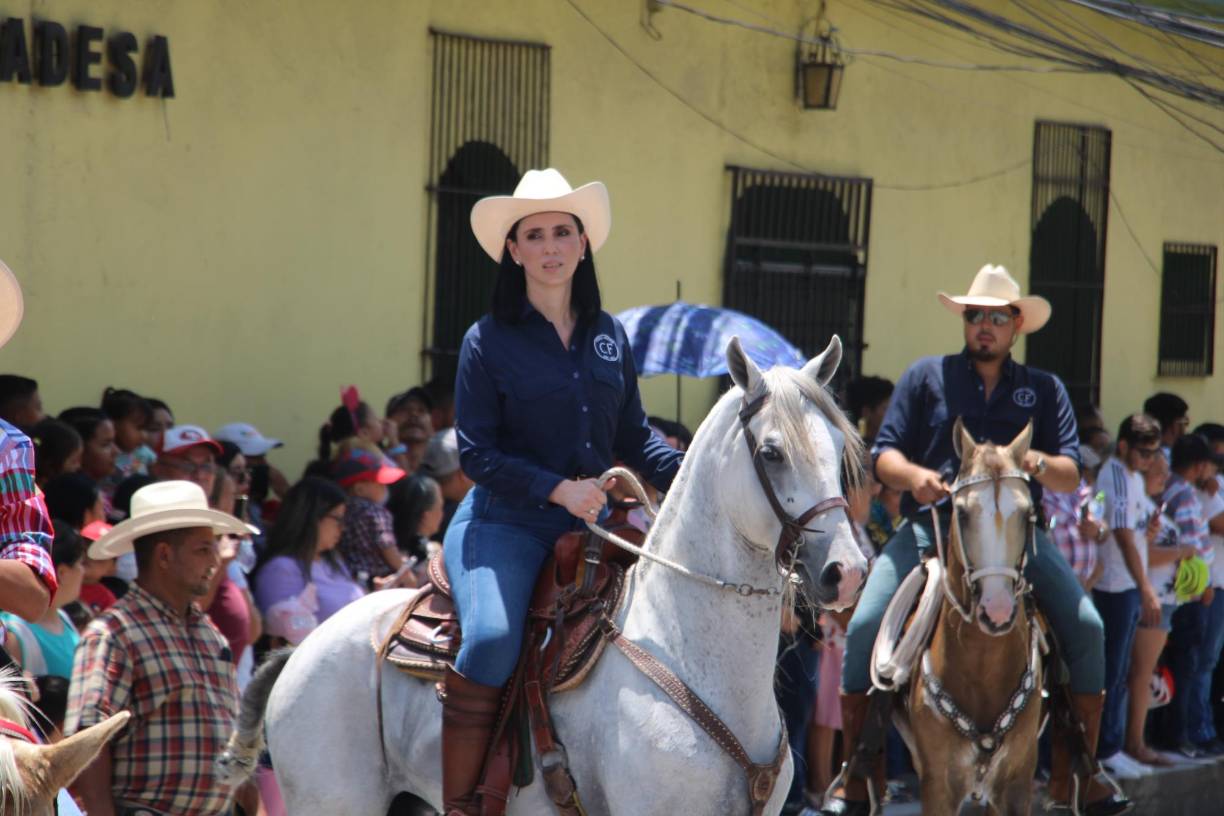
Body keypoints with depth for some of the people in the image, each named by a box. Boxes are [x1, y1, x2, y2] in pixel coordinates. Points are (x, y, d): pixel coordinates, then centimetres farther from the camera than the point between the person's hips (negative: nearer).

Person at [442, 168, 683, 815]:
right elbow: (476, 452, -5)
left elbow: (634, 437, 18)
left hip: (590, 524, 5)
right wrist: (558, 489, -17)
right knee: (493, 641, -30)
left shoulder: (609, 336, 12)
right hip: (504, 524, -5)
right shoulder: (489, 341, -2)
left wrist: (688, 477, -1)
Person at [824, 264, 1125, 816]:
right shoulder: (926, 377, 11)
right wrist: (915, 476, -17)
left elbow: (1070, 477, 6)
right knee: (865, 627, -20)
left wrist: (1037, 463, -17)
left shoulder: (1045, 391, 14)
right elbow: (884, 456, 6)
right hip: (930, 526, -1)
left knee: (1085, 626, -18)